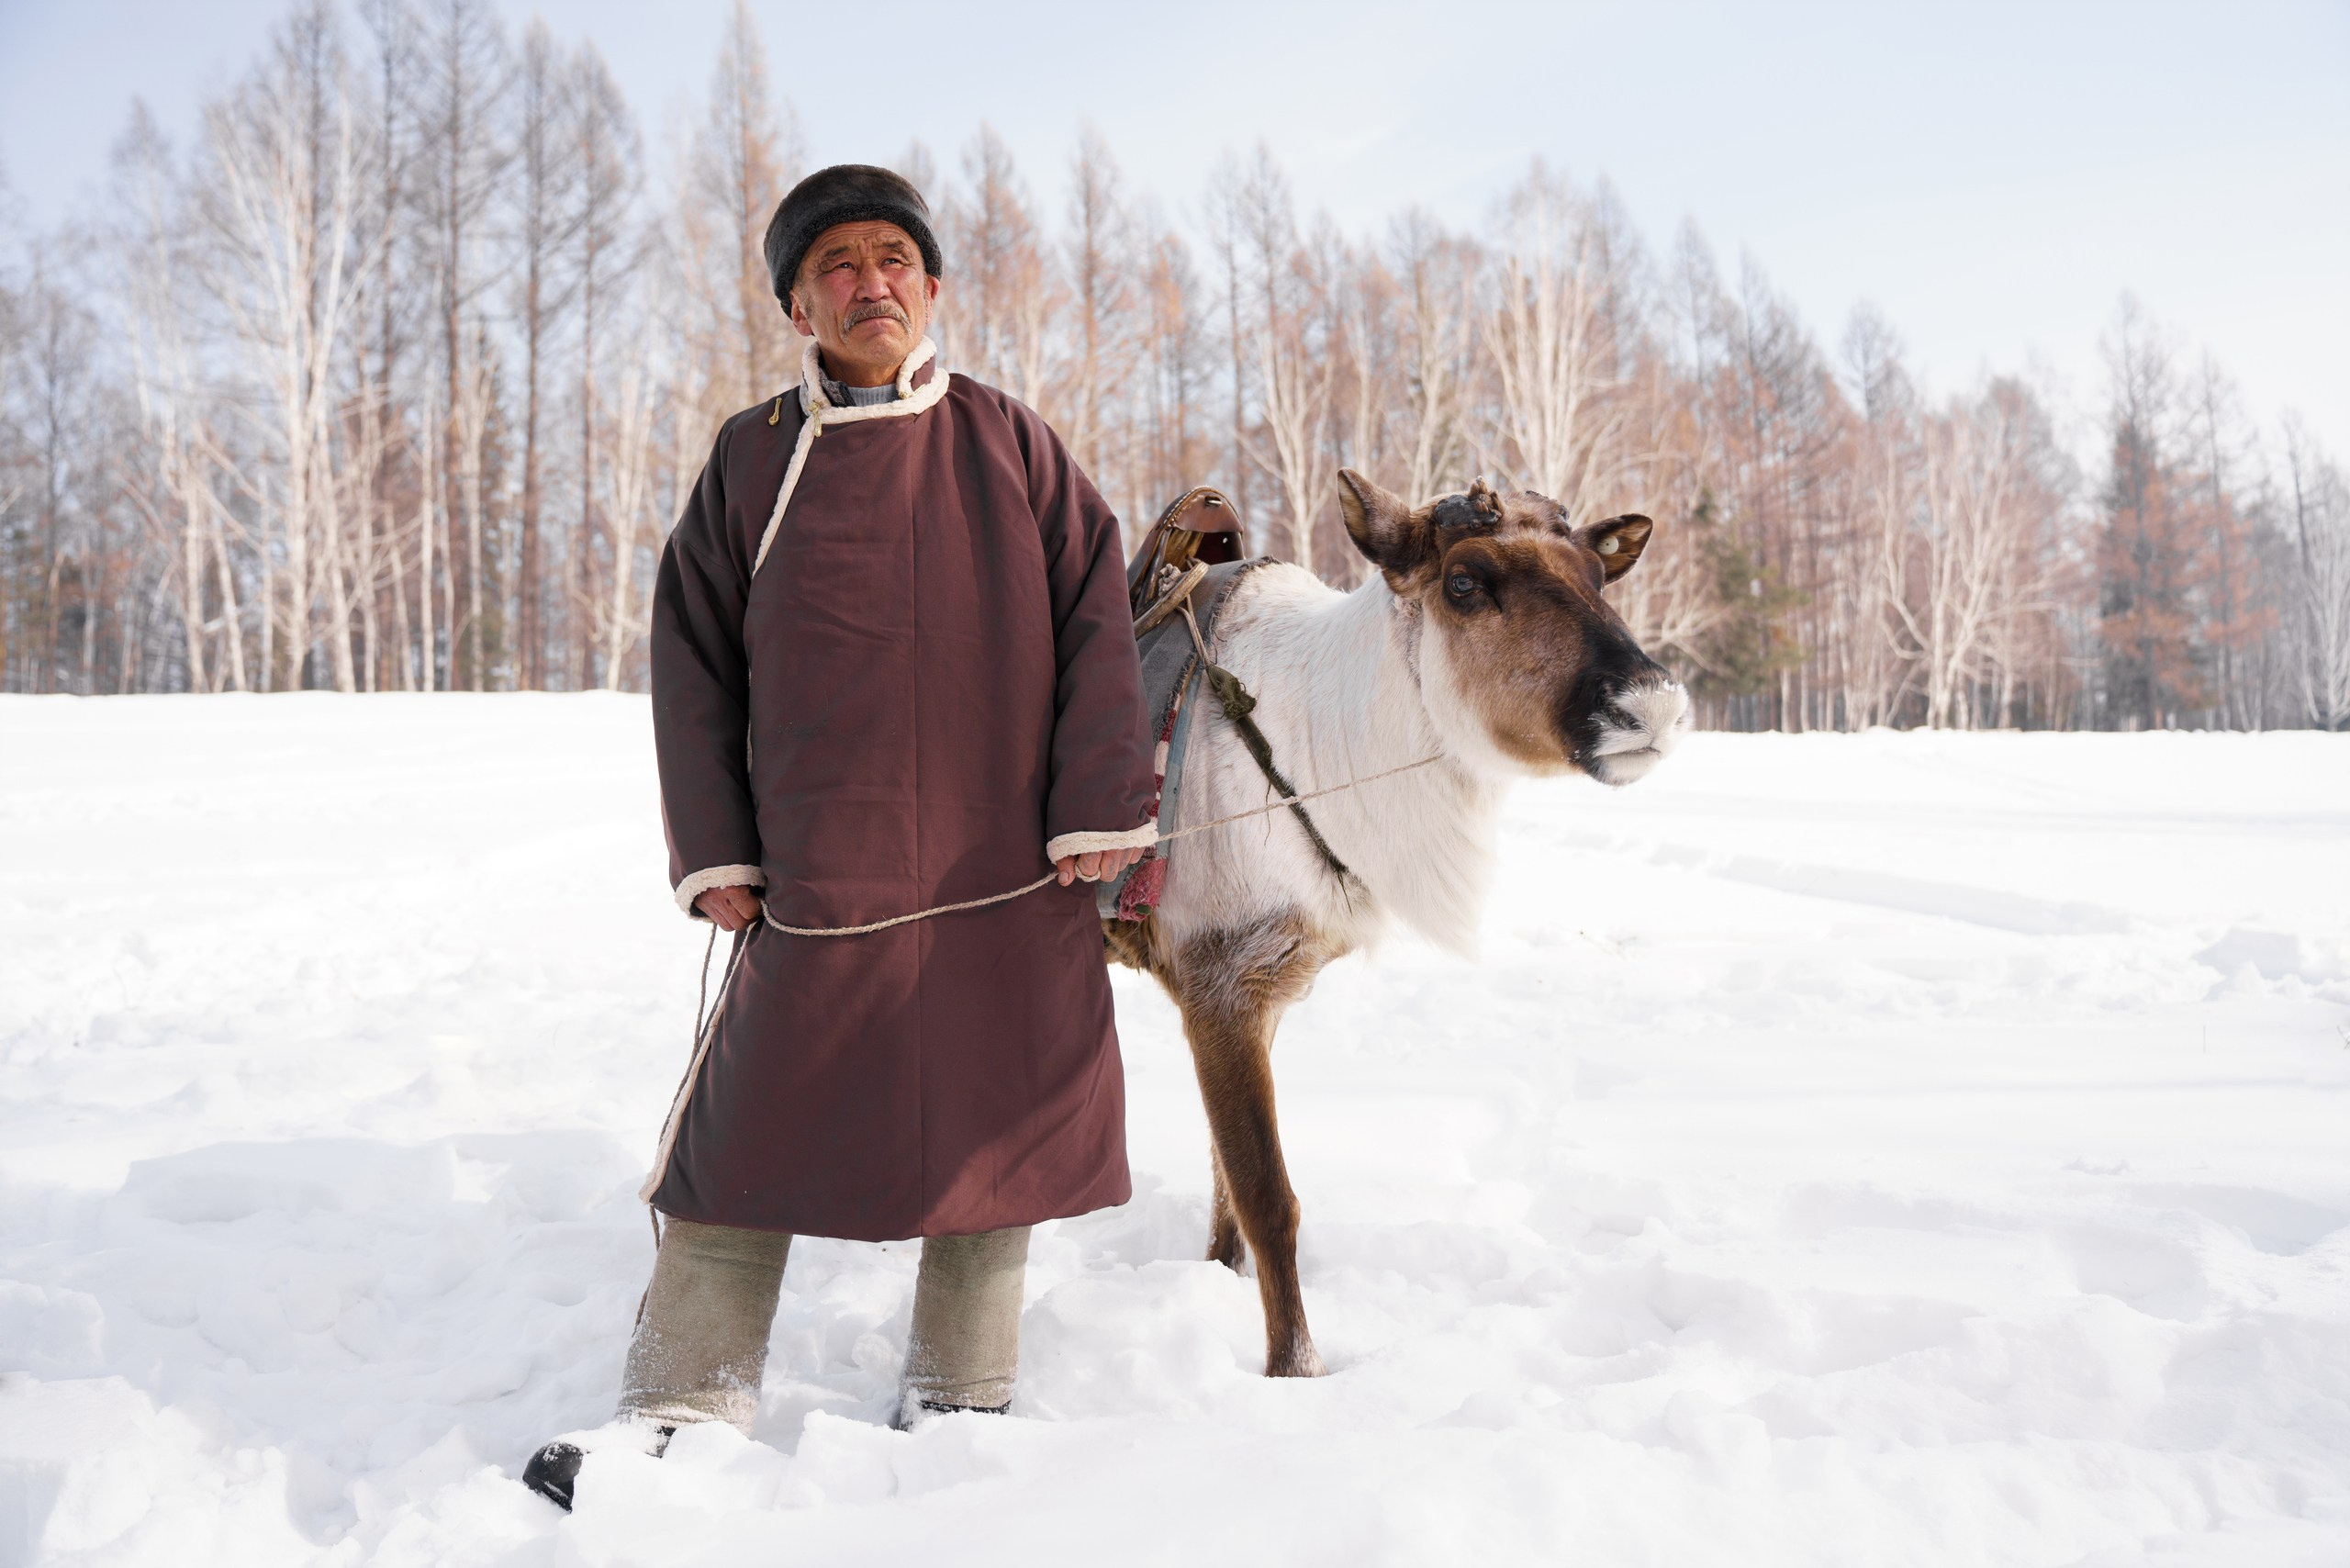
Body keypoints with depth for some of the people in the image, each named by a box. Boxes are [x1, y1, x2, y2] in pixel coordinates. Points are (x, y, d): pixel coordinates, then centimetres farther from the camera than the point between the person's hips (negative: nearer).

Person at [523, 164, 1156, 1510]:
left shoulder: (1011, 444, 5)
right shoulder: (751, 461, 6)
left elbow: (1098, 625, 4)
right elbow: (693, 660, 8)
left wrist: (1098, 812, -3)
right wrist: (714, 852, 2)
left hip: (1010, 881, 0)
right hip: (818, 882, 0)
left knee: (992, 1128, 9)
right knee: (749, 1138, 1)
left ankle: (962, 1397, 26)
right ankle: (682, 1408, 14)